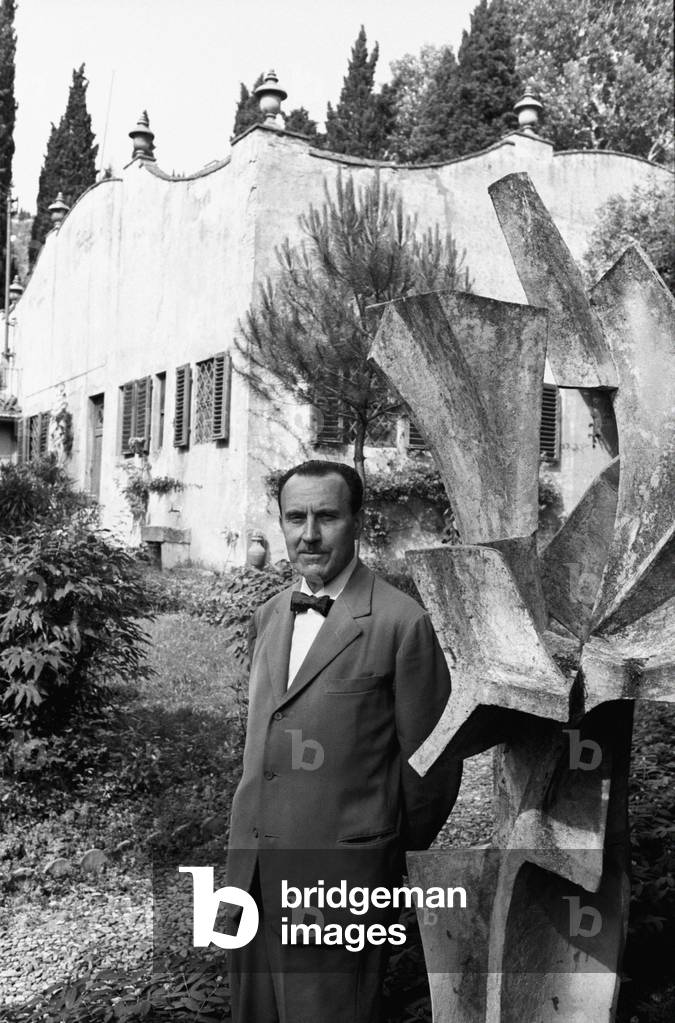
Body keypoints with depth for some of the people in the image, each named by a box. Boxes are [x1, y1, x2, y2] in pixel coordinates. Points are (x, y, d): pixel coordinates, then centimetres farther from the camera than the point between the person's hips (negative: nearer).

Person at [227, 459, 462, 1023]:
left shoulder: (401, 623, -14)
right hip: (252, 865, 6)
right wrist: (253, 838, 17)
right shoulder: (268, 617, 8)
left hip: (341, 874, -6)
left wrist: (399, 853, 4)